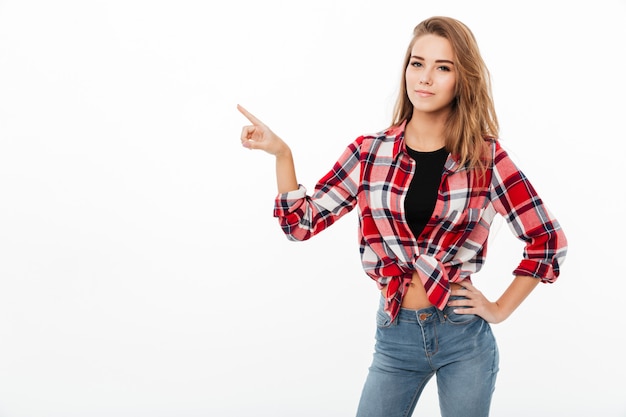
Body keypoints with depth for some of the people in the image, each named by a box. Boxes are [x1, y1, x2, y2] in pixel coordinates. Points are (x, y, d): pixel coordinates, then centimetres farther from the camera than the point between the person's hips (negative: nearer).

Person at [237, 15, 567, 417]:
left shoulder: (485, 156, -6)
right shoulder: (370, 152, 0)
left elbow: (547, 239, -2)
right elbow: (302, 221, 2)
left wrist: (500, 309, -3)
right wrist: (280, 152, -10)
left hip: (464, 336, -1)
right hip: (396, 334, 2)